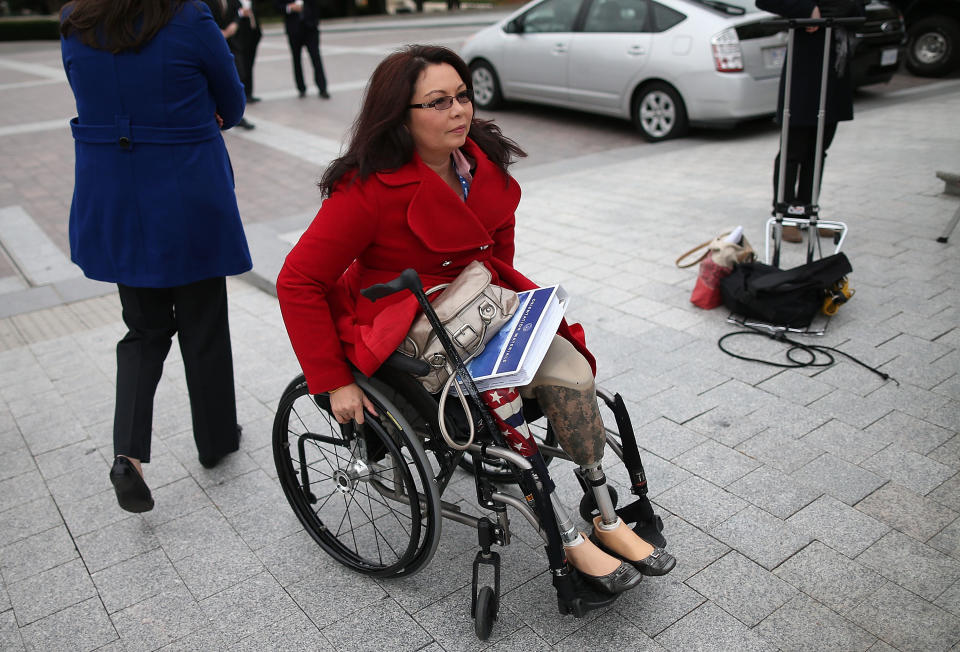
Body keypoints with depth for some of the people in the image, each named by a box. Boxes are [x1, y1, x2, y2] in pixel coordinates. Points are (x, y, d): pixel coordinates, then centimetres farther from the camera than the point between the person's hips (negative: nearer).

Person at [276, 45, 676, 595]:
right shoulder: (370, 190, -21)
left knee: (572, 373, -17)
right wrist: (334, 382, -20)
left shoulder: (483, 163, -1)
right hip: (401, 331, -5)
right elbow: (298, 282, -20)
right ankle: (568, 541, -12)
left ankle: (608, 521, -3)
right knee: (498, 391, -29)